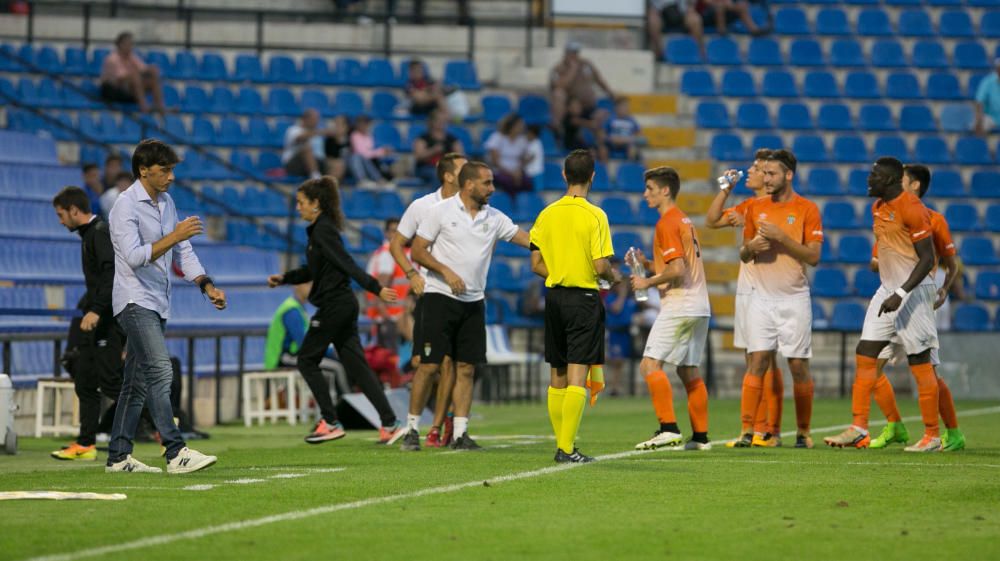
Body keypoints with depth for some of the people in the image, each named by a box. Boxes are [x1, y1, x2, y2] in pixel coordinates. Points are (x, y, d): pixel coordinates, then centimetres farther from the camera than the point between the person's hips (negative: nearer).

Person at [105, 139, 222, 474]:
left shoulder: (167, 203, 14)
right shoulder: (126, 207, -13)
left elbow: (182, 251, 19)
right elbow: (134, 257, -23)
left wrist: (207, 285, 8)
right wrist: (174, 236, -28)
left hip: (158, 305, 9)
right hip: (135, 301, -9)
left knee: (137, 382, 10)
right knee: (160, 371, -20)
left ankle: (118, 456, 14)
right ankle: (176, 453, -27)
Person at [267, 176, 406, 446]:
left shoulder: (323, 230, -13)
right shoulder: (319, 229, 17)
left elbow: (347, 263, -21)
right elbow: (312, 271, 27)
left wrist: (375, 288, -27)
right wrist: (284, 278, 16)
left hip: (334, 306, -9)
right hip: (344, 304, 9)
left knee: (307, 360, 2)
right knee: (356, 365, 5)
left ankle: (330, 422, 3)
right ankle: (389, 425, -1)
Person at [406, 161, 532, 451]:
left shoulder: (494, 218, 8)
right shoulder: (440, 211, -4)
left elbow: (528, 239, 6)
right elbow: (418, 251, -5)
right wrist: (446, 272, -17)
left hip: (474, 302, 5)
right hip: (440, 297, -5)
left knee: (466, 368, 2)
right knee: (429, 366, -7)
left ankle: (460, 434, 5)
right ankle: (412, 429, 3)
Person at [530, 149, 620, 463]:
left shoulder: (547, 214, 5)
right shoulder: (594, 216, -10)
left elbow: (536, 264, 6)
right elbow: (601, 265, -14)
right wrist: (614, 277, 6)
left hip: (554, 296, 5)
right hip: (584, 298, -5)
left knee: (557, 376, 13)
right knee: (577, 376, -6)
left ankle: (561, 444, 18)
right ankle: (567, 449, -12)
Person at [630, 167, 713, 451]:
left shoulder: (667, 223, -11)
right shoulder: (684, 221, 19)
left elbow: (677, 270, -20)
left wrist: (648, 282, -8)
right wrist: (646, 263, 13)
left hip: (679, 307, -10)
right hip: (699, 307, 10)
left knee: (650, 364, -13)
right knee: (688, 371, 13)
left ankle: (669, 428, -21)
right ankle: (700, 436, 13)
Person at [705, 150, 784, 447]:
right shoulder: (749, 206, 18)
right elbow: (711, 221, 21)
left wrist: (746, 224, -22)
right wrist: (725, 190, 13)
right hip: (746, 287, 8)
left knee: (766, 360, -9)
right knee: (752, 361, 8)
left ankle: (770, 431, -7)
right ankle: (755, 429, 11)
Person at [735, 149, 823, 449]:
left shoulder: (807, 209, -2)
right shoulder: (756, 208, 10)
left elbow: (813, 256, -8)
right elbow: (743, 256, 18)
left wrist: (781, 236, -16)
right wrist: (751, 247, -5)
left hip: (794, 298, -3)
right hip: (762, 297, 3)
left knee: (798, 365, 0)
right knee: (757, 362, -7)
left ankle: (803, 432, 10)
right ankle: (747, 430, -11)